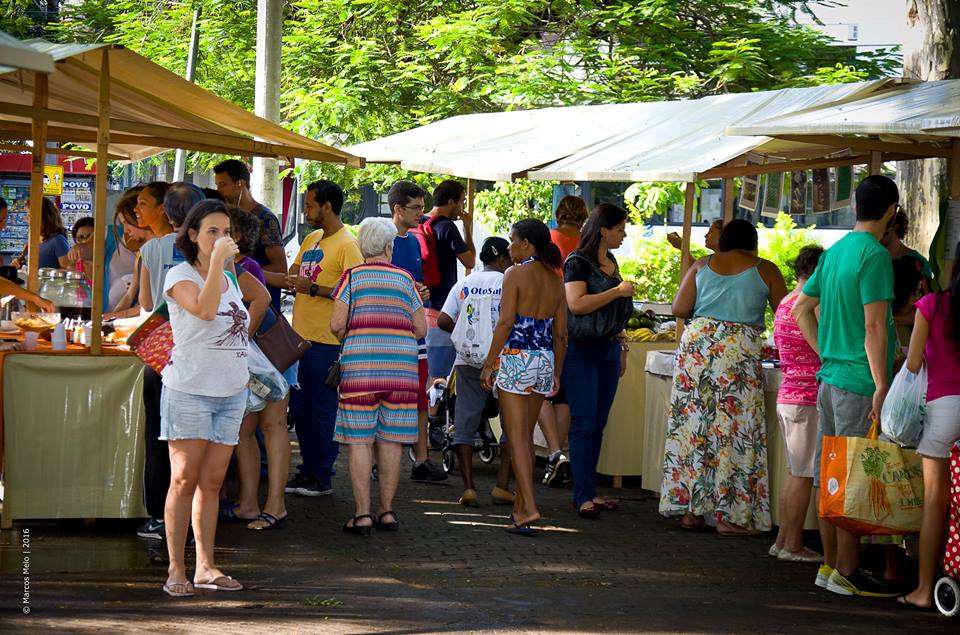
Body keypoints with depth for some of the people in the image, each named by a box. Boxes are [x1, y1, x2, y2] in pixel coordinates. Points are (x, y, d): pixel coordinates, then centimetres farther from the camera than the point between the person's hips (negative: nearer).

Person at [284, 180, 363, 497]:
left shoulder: (347, 244, -11)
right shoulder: (311, 240, 16)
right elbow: (292, 278, 18)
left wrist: (314, 288, -21)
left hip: (327, 340, -8)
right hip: (301, 336, 8)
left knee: (323, 408, -1)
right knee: (299, 406, 13)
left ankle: (322, 477, 6)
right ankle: (308, 469, 22)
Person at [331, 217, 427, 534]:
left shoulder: (352, 276, 1)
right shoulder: (405, 278, 8)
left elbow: (336, 323, -6)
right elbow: (421, 329, 8)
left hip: (360, 365, -2)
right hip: (402, 365, 2)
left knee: (359, 440, 0)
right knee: (391, 440, 9)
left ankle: (362, 514, -2)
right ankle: (387, 511, 13)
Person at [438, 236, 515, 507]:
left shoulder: (463, 285, 8)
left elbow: (443, 320, 2)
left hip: (468, 362, 3)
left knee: (464, 425, 7)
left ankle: (468, 488, 0)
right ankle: (502, 485, 1)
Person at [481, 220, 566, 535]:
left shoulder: (515, 274, -9)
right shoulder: (555, 280, 10)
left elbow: (505, 323, -14)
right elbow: (560, 332, 11)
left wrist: (489, 364, -9)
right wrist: (557, 373, 18)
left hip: (515, 357, -6)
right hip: (545, 360, 7)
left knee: (517, 437, -6)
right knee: (527, 436, 15)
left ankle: (529, 507, -15)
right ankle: (521, 504, 20)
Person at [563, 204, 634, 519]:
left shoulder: (611, 263, 16)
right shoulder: (577, 263, -9)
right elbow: (577, 304, -22)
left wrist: (621, 348, 23)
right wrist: (618, 291, -17)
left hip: (608, 349, 8)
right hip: (581, 351, -8)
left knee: (598, 424, 9)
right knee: (583, 424, -6)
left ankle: (590, 490, 15)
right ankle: (583, 496, -4)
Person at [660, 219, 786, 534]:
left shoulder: (702, 266, 11)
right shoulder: (765, 270, 4)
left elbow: (679, 309, 8)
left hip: (696, 346, 3)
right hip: (739, 352, -3)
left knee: (691, 424, 8)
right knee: (734, 430, 0)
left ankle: (690, 510, 11)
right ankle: (729, 515, -1)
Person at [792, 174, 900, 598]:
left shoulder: (836, 251, 13)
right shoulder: (875, 255, -14)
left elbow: (802, 309, 19)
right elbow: (874, 327, -18)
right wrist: (882, 386, -17)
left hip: (830, 377, 9)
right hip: (859, 381, -9)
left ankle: (831, 564, 18)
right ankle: (847, 572, -1)